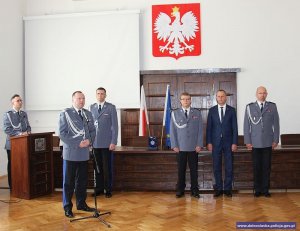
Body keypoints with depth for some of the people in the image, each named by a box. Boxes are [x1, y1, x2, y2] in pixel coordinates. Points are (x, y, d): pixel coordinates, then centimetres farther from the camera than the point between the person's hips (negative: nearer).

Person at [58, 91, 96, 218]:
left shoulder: (88, 114, 10)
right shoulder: (65, 113, -6)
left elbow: (93, 131, 12)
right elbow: (62, 133, -11)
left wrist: (89, 140, -8)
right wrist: (77, 143, -16)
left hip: (84, 153, 5)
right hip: (70, 153, -5)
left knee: (82, 181, 14)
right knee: (68, 182, 4)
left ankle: (81, 204, 27)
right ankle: (67, 207, 15)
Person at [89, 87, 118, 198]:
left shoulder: (111, 107, -2)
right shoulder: (92, 107, 10)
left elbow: (114, 125, -4)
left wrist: (113, 142, -9)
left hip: (107, 143, -3)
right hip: (95, 142, 3)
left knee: (107, 167, 2)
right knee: (98, 167, 7)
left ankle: (108, 189, 12)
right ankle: (99, 188, 18)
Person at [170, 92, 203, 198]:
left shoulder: (197, 113, 7)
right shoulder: (175, 113, 5)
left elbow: (200, 130, 5)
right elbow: (172, 130, 4)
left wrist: (199, 144, -3)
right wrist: (174, 145, -3)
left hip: (193, 147, 1)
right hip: (180, 147, 0)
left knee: (194, 169, 5)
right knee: (181, 169, 5)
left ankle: (194, 190, 15)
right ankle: (180, 190, 15)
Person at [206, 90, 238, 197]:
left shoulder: (231, 110, 4)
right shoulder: (212, 110, 6)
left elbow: (234, 127, 2)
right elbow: (209, 127, 5)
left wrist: (234, 143, -5)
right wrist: (209, 142, -3)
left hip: (228, 142, 0)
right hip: (216, 142, 1)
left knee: (229, 167, 3)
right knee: (217, 167, 3)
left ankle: (227, 188, 13)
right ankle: (218, 188, 13)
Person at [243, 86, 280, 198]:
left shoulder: (272, 106, 4)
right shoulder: (250, 107, 1)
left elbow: (276, 124, 5)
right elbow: (246, 125, 2)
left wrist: (276, 140, 0)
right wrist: (247, 141, -2)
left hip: (268, 142, 1)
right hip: (255, 143, 0)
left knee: (266, 167, 4)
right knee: (256, 167, 5)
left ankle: (265, 189, 14)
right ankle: (257, 190, 14)